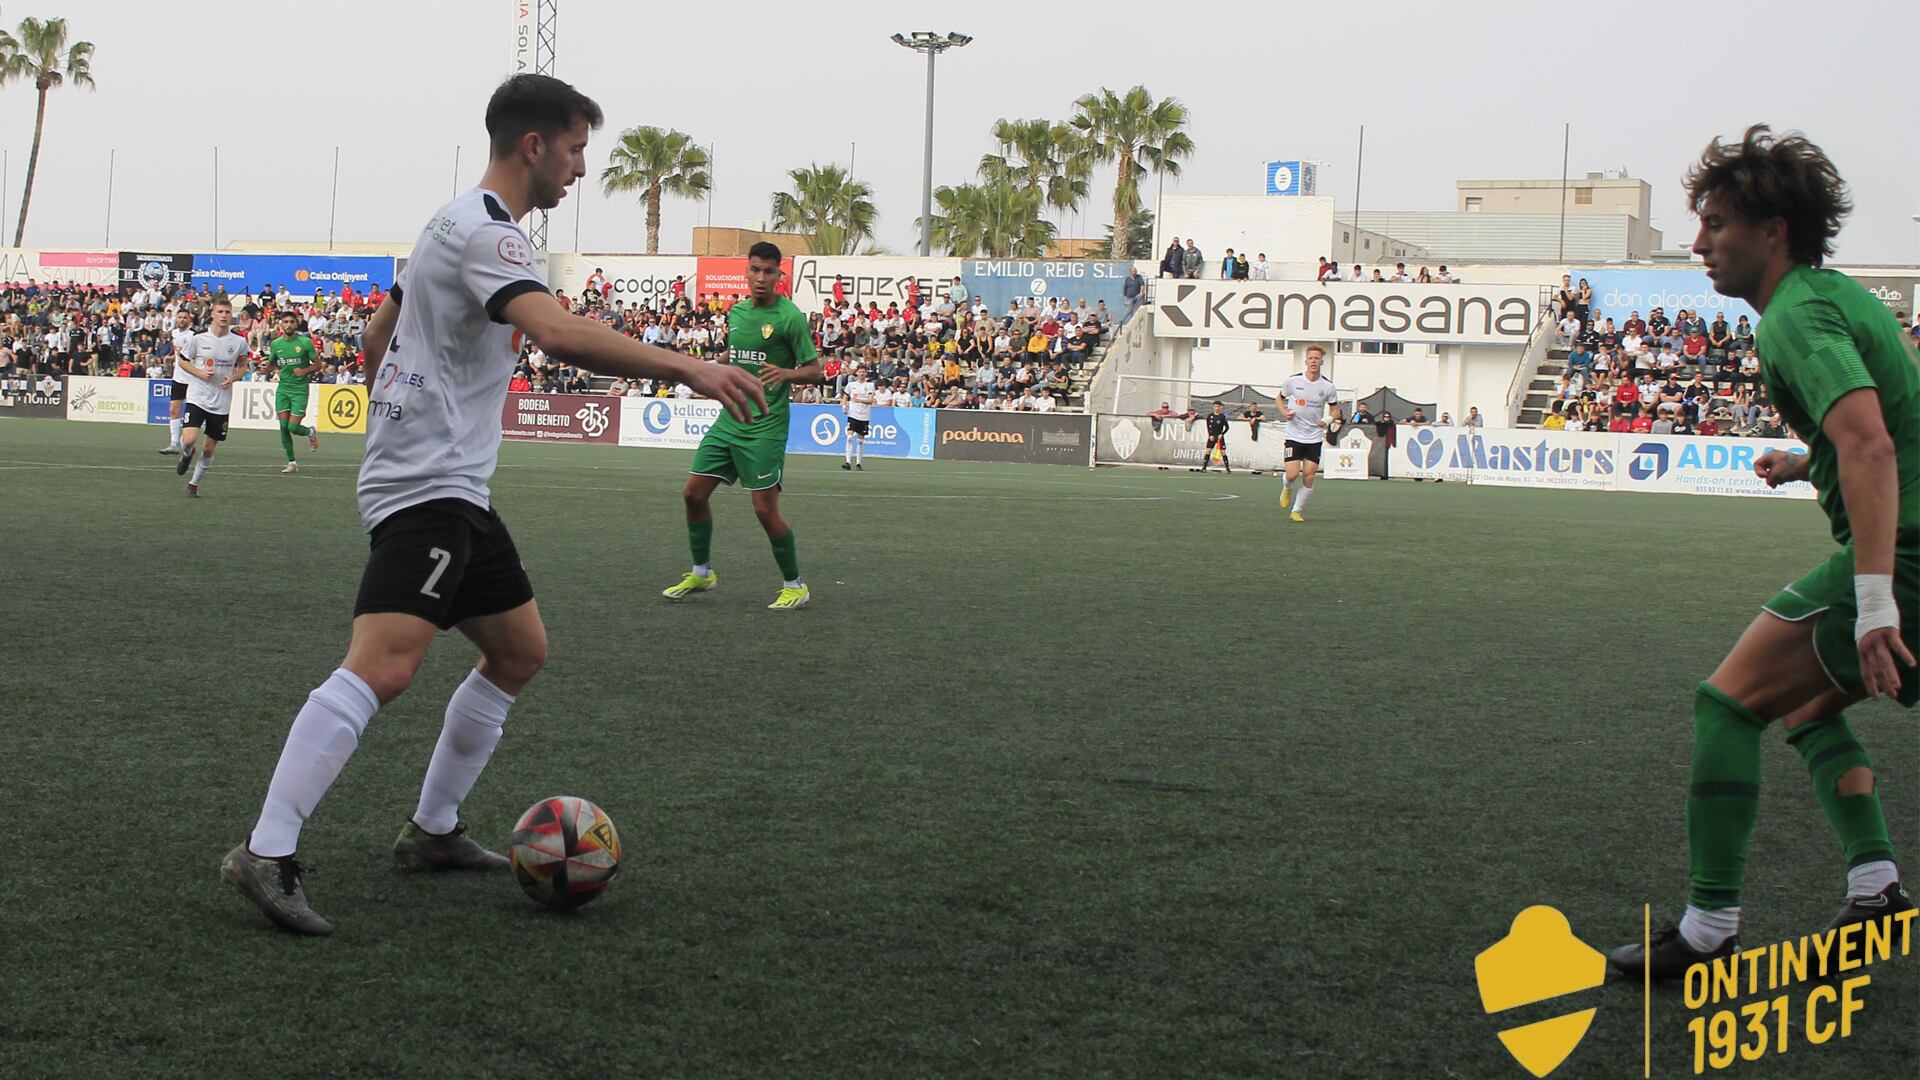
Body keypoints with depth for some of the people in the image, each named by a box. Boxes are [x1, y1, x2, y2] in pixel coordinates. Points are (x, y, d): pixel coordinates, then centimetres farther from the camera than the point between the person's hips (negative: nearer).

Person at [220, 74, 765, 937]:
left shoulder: (458, 224, 19)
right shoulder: (484, 232, -14)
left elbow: (377, 337, 29)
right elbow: (557, 333, -31)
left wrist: (393, 429, 36)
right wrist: (686, 368, -30)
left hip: (454, 488, 11)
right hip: (428, 489, -11)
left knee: (521, 650, 16)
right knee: (384, 666, -22)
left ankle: (432, 832, 23)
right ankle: (266, 855, -26)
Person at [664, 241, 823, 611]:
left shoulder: (789, 317, -10)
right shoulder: (736, 312, 9)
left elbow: (814, 370, -10)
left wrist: (784, 373, -27)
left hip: (765, 426, -7)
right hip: (728, 422, 7)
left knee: (765, 507, -9)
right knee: (695, 491, 6)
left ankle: (794, 585, 6)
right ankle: (701, 572, 23)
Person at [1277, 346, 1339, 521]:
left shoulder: (1327, 386, -4)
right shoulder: (1293, 380, -6)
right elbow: (1280, 398, 10)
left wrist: (1327, 421, -11)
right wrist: (1284, 411, -10)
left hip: (1315, 437, 1)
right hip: (1294, 435, -1)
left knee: (1309, 475, -4)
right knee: (1292, 475, -11)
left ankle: (1298, 510, 13)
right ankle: (1288, 490, 26)